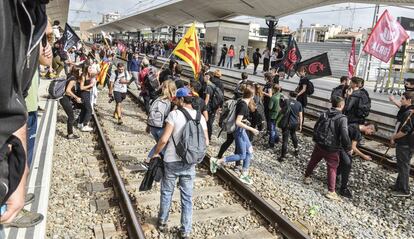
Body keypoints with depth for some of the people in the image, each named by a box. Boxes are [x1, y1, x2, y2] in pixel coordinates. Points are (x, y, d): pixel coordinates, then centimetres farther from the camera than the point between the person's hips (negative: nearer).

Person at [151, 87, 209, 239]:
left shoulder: (174, 114, -14)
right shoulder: (200, 117, -1)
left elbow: (164, 139, -18)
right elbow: (205, 142, 2)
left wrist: (156, 153, -2)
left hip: (171, 161, -3)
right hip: (190, 163, 3)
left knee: (167, 193, 18)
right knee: (187, 197, 12)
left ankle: (162, 222, 35)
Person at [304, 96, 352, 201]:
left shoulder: (324, 114, 1)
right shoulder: (342, 118, -19)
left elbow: (316, 128, 9)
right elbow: (344, 136, -25)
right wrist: (349, 148, -10)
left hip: (319, 145, 6)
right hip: (332, 149, -5)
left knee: (313, 161, 23)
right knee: (332, 168, 6)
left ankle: (306, 177, 44)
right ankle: (331, 191, 11)